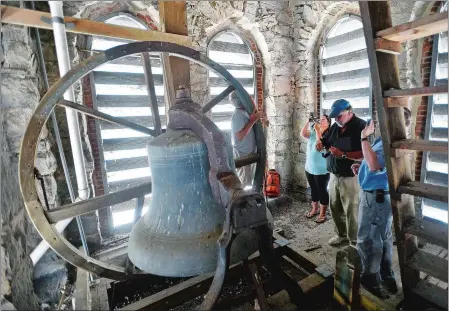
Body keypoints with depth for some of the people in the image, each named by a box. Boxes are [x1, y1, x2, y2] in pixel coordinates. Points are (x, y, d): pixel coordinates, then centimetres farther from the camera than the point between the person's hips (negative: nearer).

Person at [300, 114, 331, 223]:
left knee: (322, 190, 5)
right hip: (309, 167, 6)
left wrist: (317, 128, -24)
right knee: (314, 189, 18)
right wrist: (308, 122, -16)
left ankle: (322, 214, 16)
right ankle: (314, 209, 34)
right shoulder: (313, 132, 7)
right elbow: (303, 134, -10)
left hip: (322, 169, -6)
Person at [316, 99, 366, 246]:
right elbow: (324, 141, 18)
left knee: (351, 211, 3)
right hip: (334, 176, 7)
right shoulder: (335, 127, 10)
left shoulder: (361, 127, -13)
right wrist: (320, 143, -5)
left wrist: (343, 154, -26)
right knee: (334, 207, 16)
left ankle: (354, 241, 21)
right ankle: (341, 234, 36)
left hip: (350, 177, -7)